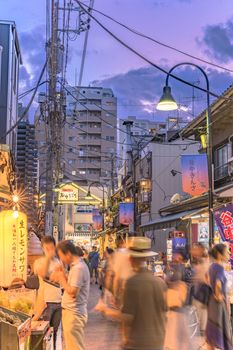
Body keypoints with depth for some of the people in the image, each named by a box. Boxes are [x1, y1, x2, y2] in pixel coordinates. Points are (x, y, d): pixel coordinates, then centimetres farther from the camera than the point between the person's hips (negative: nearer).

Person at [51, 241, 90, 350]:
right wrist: (62, 277, 0)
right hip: (72, 312, 10)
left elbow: (73, 292, -24)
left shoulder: (78, 268, -20)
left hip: (74, 313, -10)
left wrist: (62, 278, -13)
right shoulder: (77, 265, 12)